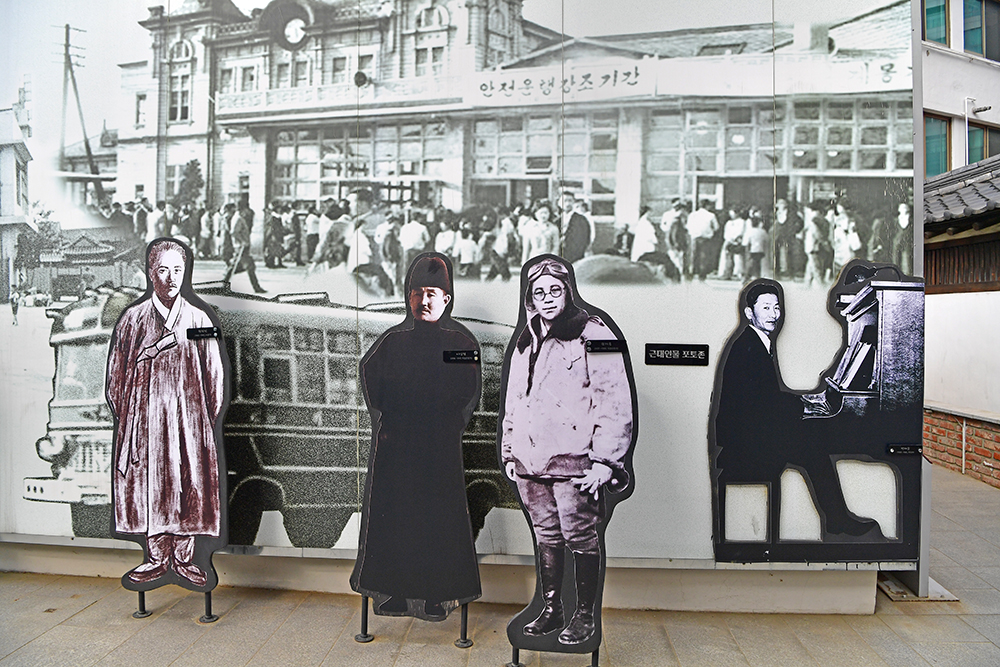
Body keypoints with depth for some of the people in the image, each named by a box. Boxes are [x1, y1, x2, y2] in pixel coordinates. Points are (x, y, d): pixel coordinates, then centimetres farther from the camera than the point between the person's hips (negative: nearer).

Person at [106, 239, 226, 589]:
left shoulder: (199, 319, 4)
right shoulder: (133, 318, 5)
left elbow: (214, 375, 6)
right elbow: (118, 372, 9)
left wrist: (208, 420, 4)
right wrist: (123, 415, 5)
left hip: (188, 414, 0)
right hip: (144, 412, 0)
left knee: (189, 484, 2)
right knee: (149, 484, 4)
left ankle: (183, 557, 15)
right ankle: (156, 558, 18)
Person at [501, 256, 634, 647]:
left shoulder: (593, 335, -5)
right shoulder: (525, 342, 17)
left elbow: (615, 404, -10)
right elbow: (512, 402, 23)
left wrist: (604, 460, -14)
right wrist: (508, 452, 19)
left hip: (573, 462, -6)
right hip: (529, 461, 6)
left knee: (580, 538, 1)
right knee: (545, 537, 14)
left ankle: (585, 616, 17)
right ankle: (550, 611, 27)